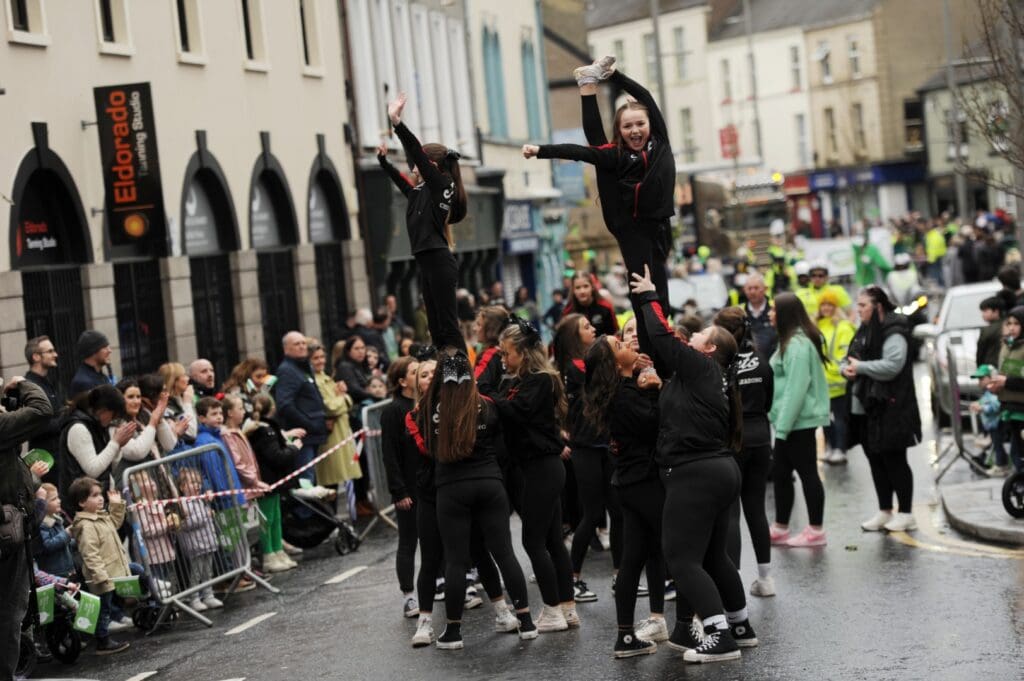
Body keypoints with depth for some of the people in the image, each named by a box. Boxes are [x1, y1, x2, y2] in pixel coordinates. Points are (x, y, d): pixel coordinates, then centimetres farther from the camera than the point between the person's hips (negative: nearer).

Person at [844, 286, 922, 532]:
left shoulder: (893, 334, -14)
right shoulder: (864, 331, 16)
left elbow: (891, 366, -26)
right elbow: (852, 359, 23)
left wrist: (861, 367, -18)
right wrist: (847, 368, -1)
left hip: (889, 408, -9)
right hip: (864, 406, 9)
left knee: (894, 460, -3)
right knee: (875, 460, 12)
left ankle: (906, 514, 5)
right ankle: (884, 512, 21)